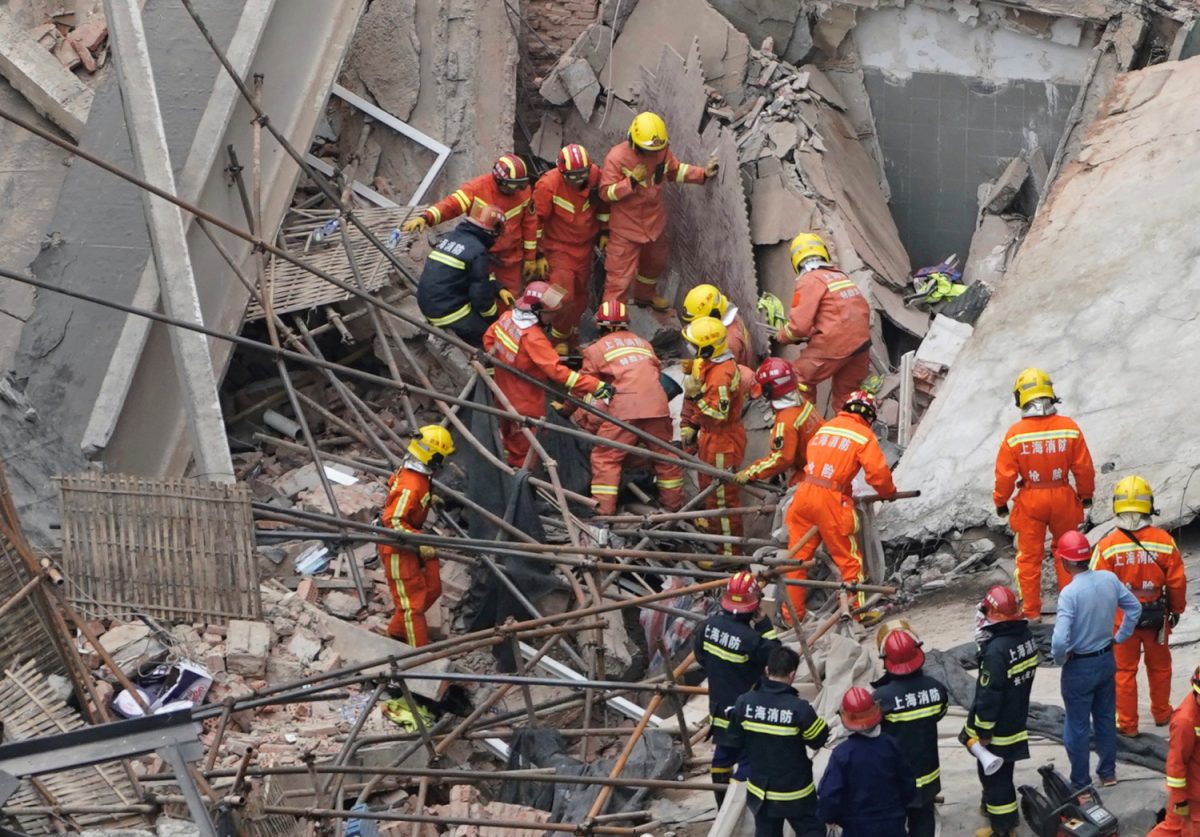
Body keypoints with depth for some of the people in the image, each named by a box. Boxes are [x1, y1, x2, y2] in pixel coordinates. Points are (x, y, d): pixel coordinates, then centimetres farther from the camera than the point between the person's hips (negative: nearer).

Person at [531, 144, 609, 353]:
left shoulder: (596, 176, -13)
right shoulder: (548, 185, -25)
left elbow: (603, 203, 8)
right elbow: (537, 220, -15)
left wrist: (604, 232, 11)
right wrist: (539, 255, -12)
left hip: (584, 247, 5)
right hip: (558, 248, -5)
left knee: (580, 296, 16)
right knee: (563, 297, -11)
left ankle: (572, 336, 36)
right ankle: (559, 339, 13)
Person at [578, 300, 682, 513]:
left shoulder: (596, 349, 10)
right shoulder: (643, 343, 23)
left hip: (625, 408, -4)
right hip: (657, 405, 4)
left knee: (605, 457, 1)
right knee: (664, 454, 18)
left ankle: (603, 509, -7)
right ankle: (674, 504, 28)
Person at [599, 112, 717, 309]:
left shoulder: (662, 151, -11)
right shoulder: (617, 158, -26)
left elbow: (675, 171, 8)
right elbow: (606, 192, -23)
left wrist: (703, 174, -5)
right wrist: (632, 181, -35)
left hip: (655, 222, 7)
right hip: (626, 227, -7)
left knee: (654, 263, 31)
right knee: (620, 276, -5)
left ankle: (645, 295, 58)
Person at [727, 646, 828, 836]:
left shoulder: (745, 702, -10)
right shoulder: (798, 708, -24)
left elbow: (736, 740, 3)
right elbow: (819, 739, -9)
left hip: (760, 789, 4)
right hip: (795, 792, -4)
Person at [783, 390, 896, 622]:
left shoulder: (825, 427, 15)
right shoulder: (864, 435, -2)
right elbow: (878, 472, -7)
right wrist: (888, 492, 12)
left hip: (804, 493, 5)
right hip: (831, 501, -5)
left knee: (798, 556, 13)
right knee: (848, 558, 8)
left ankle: (792, 613, 18)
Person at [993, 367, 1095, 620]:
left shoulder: (1015, 434, -14)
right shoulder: (1069, 428, -10)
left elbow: (1005, 474, -8)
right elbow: (1084, 467, -2)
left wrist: (1000, 502, 8)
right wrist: (1086, 495, 14)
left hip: (1030, 501, -1)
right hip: (1063, 499, 1)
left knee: (1029, 557, 12)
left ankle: (1031, 611, 17)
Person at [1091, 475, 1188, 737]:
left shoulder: (1107, 545, -19)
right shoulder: (1164, 541, -15)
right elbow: (1177, 582, -6)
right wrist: (1176, 609, 12)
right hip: (1157, 617, 1)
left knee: (1124, 670, 13)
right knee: (1159, 666, 22)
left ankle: (1127, 724, 20)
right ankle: (1161, 714, 38)